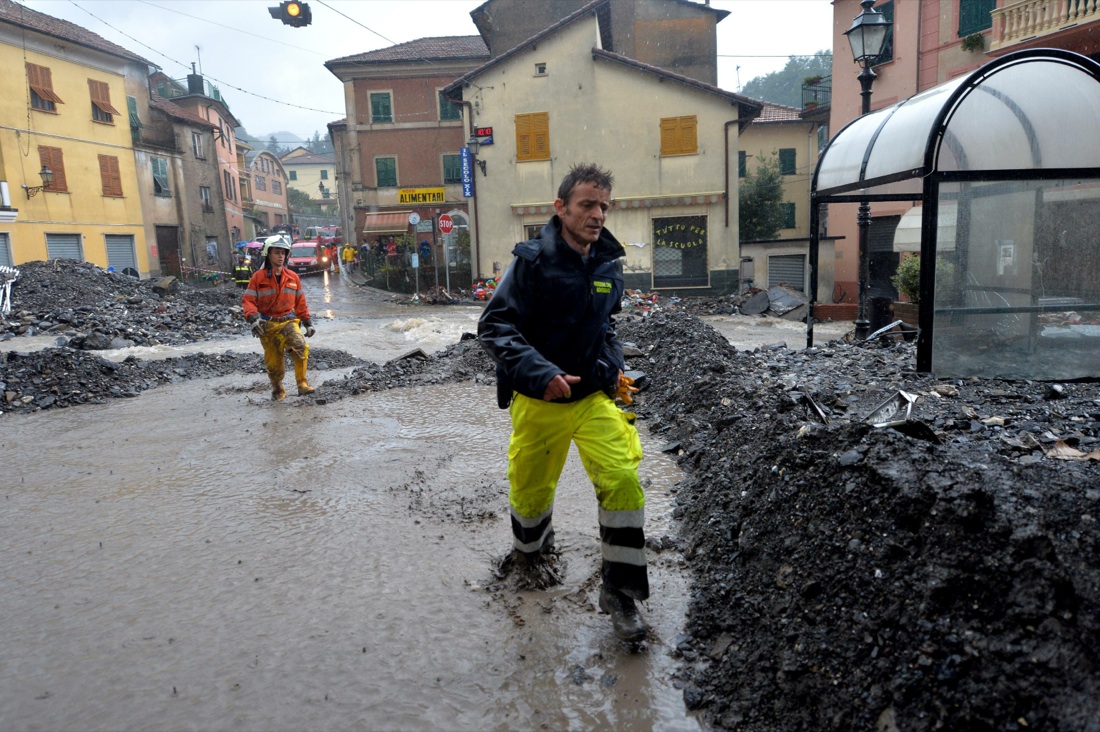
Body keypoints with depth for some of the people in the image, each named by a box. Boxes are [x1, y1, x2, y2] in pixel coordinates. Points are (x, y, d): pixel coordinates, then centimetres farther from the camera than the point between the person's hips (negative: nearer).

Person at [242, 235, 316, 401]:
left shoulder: (293, 277, 6)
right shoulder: (258, 277, -2)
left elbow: (300, 302, 14)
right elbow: (247, 300, -3)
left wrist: (307, 322, 14)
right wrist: (253, 319, -20)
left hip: (288, 322, 1)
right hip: (267, 325, -1)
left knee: (300, 346, -29)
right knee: (274, 362, 4)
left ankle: (302, 384, -21)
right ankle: (277, 390, 31)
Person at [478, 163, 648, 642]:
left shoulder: (608, 265, 4)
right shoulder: (533, 260, -13)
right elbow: (493, 327, -16)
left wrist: (614, 367, 8)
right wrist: (540, 372, -29)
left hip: (595, 397, 3)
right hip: (539, 401, -3)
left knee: (623, 480, -14)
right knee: (530, 491, 11)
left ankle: (619, 591, 3)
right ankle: (530, 548, 48)